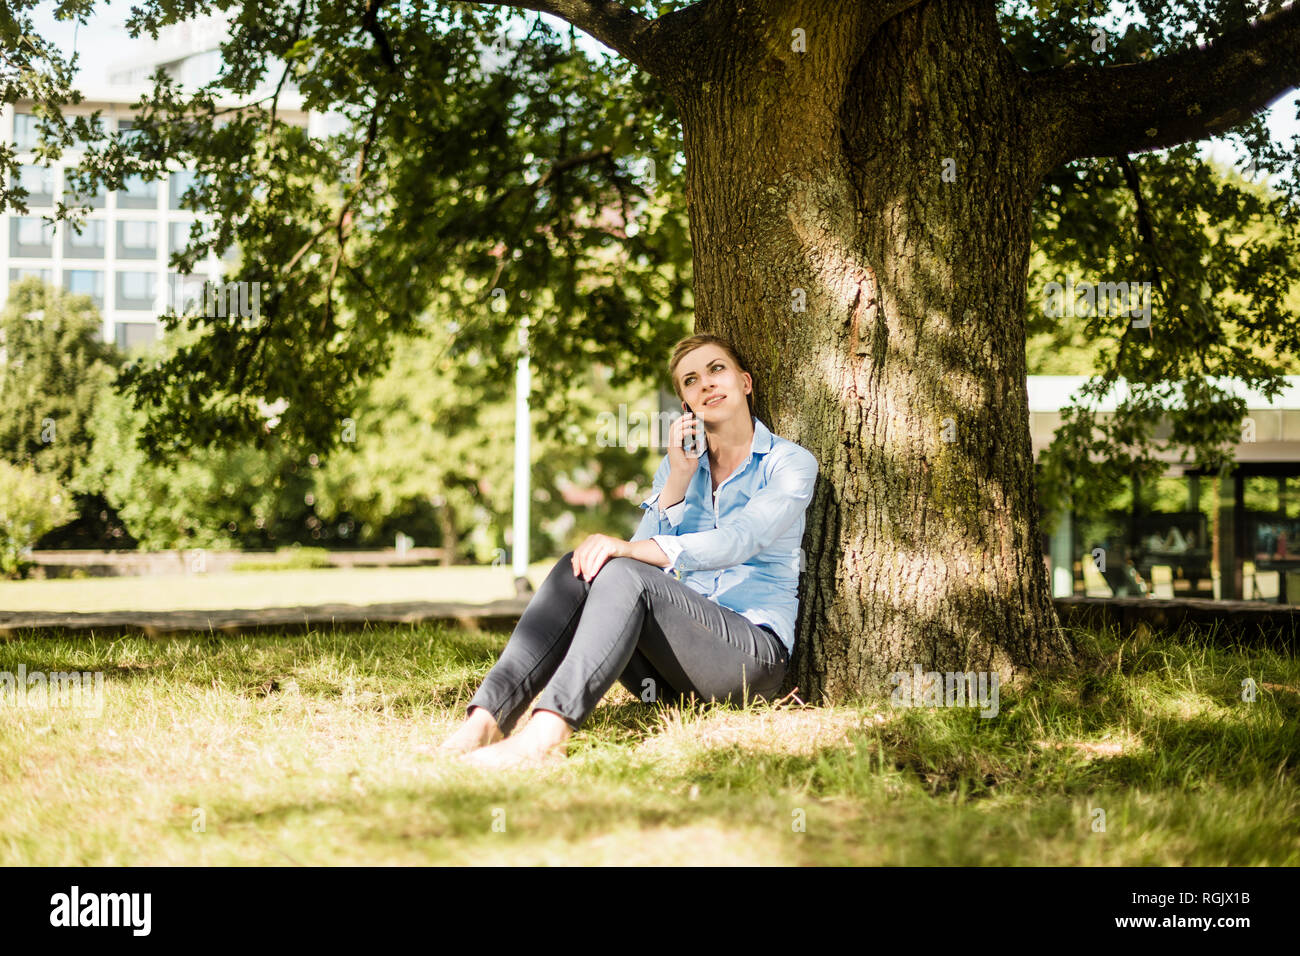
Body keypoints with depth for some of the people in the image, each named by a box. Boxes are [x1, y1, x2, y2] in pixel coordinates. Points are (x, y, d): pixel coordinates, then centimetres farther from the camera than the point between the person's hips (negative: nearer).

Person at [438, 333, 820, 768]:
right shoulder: (677, 465, 18)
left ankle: (545, 734, -53)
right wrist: (679, 479, -6)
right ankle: (486, 717, -39)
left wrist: (632, 549, -31)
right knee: (578, 568, -21)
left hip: (754, 654, -5)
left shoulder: (791, 463, 1)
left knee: (624, 574, -31)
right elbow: (648, 545, 5)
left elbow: (737, 541, -19)